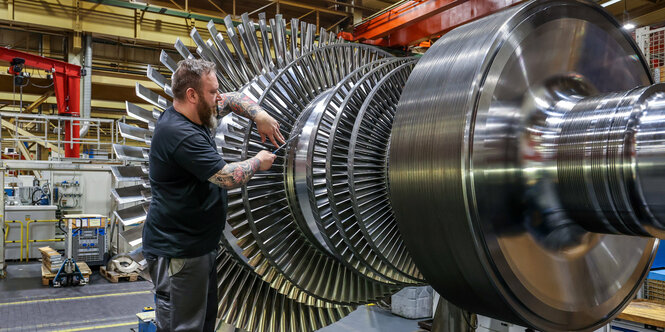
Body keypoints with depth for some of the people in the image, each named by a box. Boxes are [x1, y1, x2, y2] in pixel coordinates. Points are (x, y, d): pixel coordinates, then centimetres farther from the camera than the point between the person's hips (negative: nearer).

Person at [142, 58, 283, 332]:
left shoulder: (194, 115, 5)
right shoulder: (180, 134, -24)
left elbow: (232, 100, 19)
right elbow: (228, 178, -24)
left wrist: (260, 116, 2)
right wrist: (258, 162, -6)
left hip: (199, 246, 10)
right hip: (178, 253, -10)